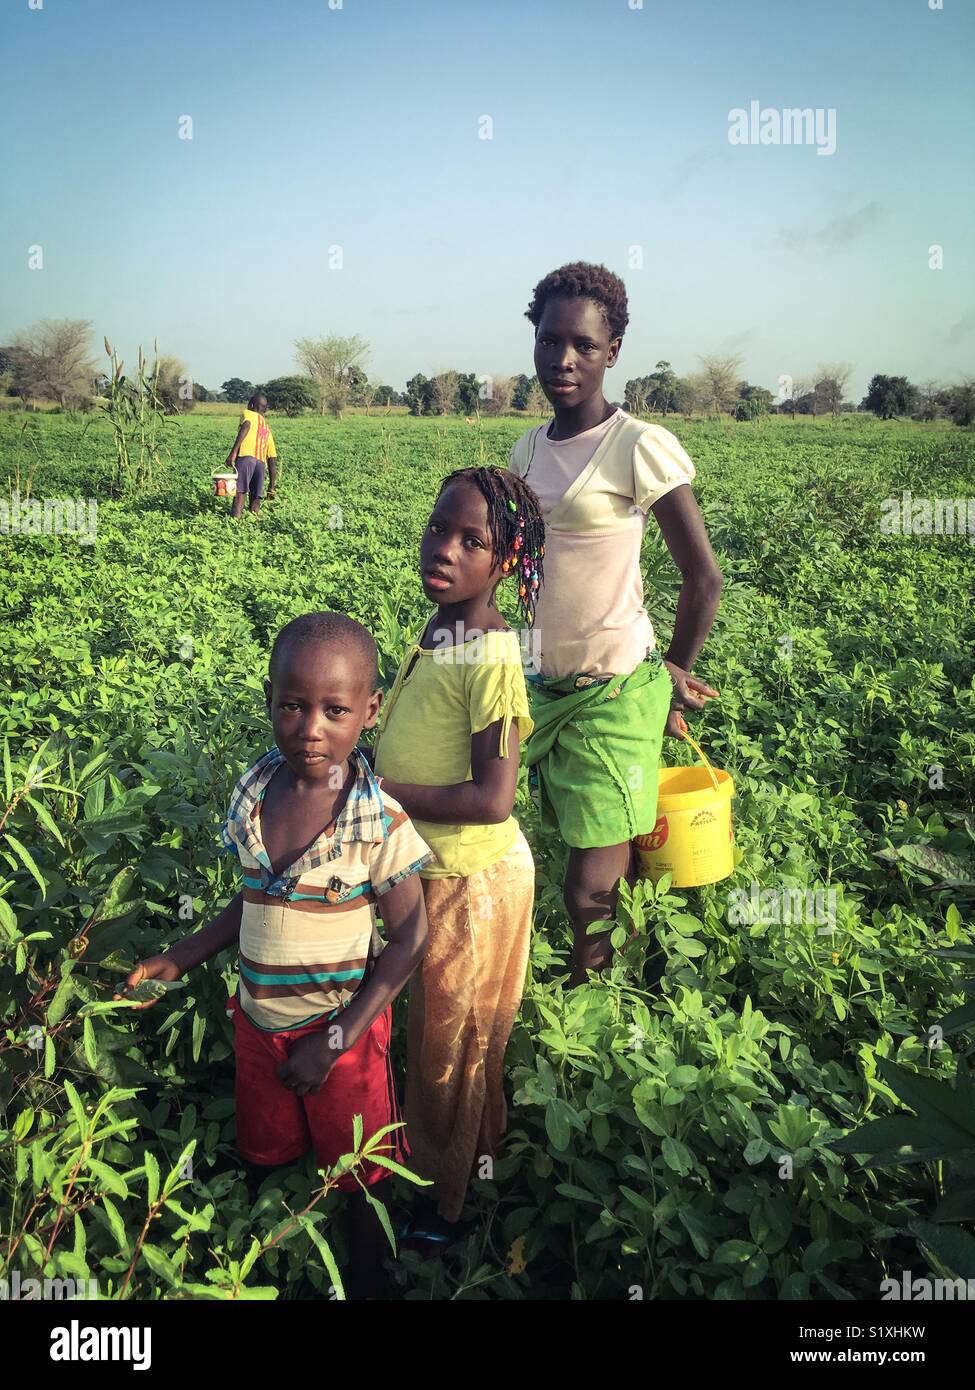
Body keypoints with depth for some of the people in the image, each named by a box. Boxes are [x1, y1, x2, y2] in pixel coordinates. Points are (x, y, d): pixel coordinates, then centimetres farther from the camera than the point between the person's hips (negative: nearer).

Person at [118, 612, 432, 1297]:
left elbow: (408, 939, -17)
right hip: (256, 1020, 5)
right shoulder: (253, 790, -9)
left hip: (341, 1027, -4)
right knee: (265, 1160, 26)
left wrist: (336, 1039, -18)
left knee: (356, 1176, 17)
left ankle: (363, 1278, 43)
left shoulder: (380, 821, -24)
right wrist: (183, 956, 1)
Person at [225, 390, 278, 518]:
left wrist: (233, 452, -17)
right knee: (255, 498, 8)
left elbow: (246, 426, -8)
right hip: (261, 462, 5)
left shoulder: (247, 413, 17)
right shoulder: (267, 429, 32)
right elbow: (273, 462, 27)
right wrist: (272, 488, 31)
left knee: (239, 493, -12)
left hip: (245, 456, -5)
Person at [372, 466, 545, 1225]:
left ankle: (449, 1199, 38)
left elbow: (492, 799, -28)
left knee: (452, 1046, 14)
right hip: (423, 868, 8)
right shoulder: (435, 634, 1)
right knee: (429, 1029, 26)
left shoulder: (491, 657, -25)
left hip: (470, 879, -8)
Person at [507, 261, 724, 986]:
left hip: (616, 693, -6)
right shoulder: (527, 449, 7)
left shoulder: (642, 448, -13)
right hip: (544, 686, 7)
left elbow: (704, 577, -9)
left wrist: (676, 676, 2)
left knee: (590, 892, -7)